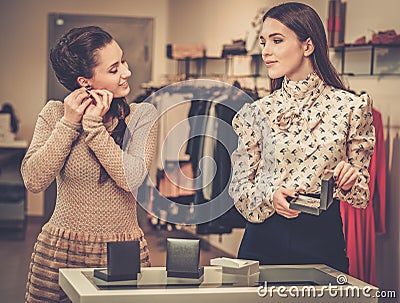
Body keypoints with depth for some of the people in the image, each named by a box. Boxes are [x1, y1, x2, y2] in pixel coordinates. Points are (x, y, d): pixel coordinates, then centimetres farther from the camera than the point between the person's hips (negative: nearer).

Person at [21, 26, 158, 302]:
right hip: (60, 250, 1)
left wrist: (94, 127, -15)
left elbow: (132, 178, -17)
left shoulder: (142, 115, -3)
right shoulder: (55, 113, 0)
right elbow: (34, 181, -9)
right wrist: (69, 124, -11)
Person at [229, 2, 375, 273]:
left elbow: (362, 193, 5)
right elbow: (240, 185, 4)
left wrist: (349, 180, -17)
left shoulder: (350, 107, -1)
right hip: (264, 238, 1)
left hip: (323, 238, 0)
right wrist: (270, 197, -15)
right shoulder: (258, 112, 2)